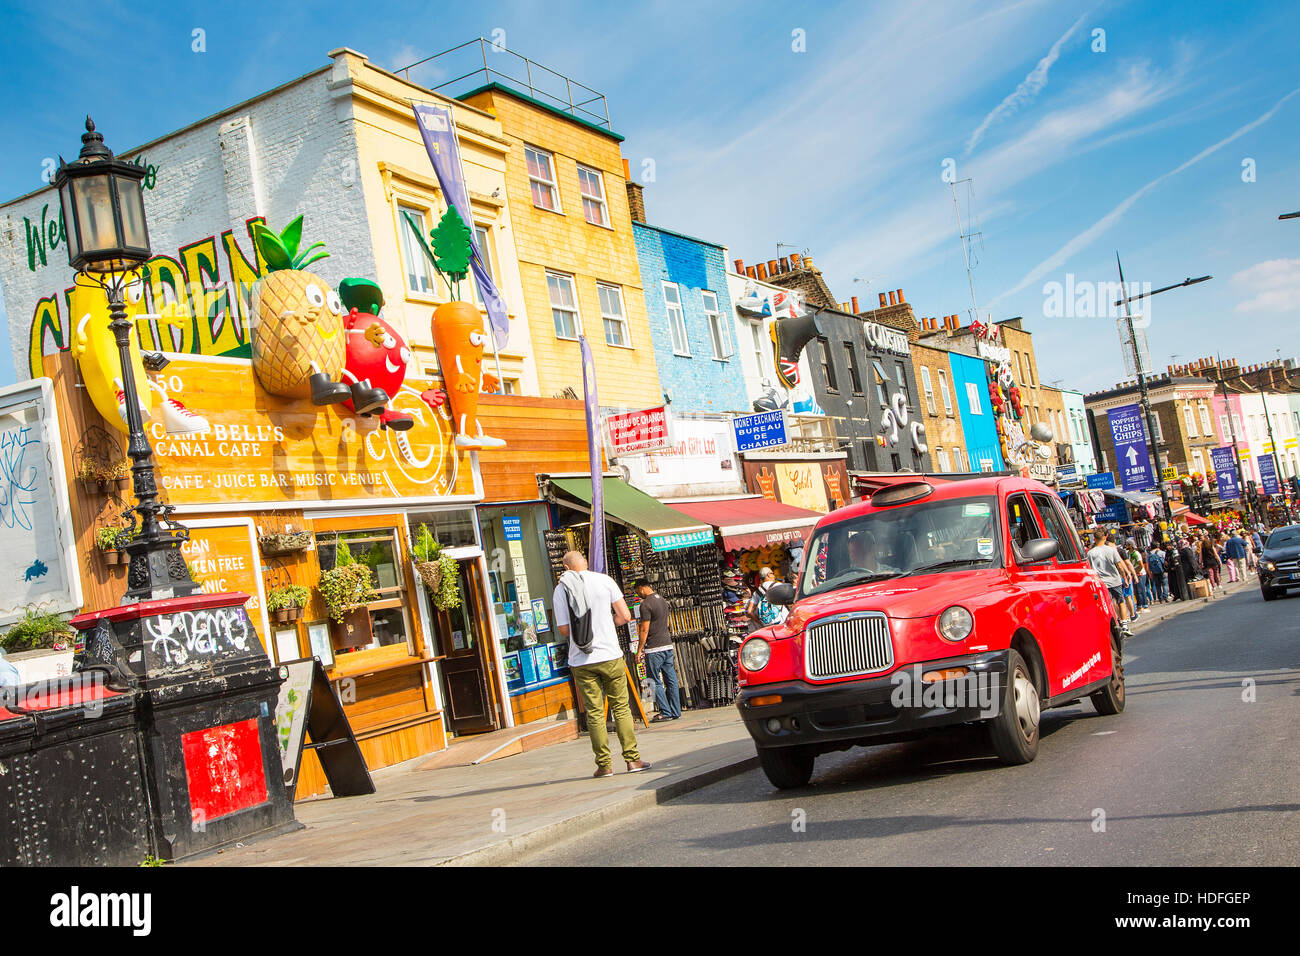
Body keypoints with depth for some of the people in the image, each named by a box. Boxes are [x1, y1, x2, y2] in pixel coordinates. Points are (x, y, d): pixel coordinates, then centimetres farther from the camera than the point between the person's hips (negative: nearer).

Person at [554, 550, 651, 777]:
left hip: (581, 662, 0)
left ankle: (604, 765, 6)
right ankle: (633, 759, 7)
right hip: (610, 656, 0)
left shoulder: (560, 590, -1)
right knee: (621, 708, 8)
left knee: (594, 713, 5)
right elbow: (625, 616, -1)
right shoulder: (604, 580, -1)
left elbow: (564, 630, -1)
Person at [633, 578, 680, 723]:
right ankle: (675, 711, 12)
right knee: (671, 680, 9)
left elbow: (644, 630, -15)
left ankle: (665, 713, -1)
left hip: (654, 648, -8)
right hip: (668, 645, 8)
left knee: (656, 682, -1)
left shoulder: (646, 604, -13)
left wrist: (639, 651, -10)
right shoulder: (663, 601, 13)